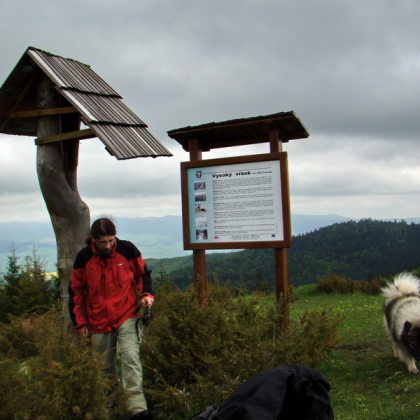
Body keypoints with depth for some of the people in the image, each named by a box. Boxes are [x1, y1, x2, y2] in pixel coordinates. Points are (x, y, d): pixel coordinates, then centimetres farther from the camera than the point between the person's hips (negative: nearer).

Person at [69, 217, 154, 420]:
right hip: (99, 322, 2)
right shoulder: (84, 257, -7)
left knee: (130, 357, -17)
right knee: (105, 366, 13)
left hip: (127, 317, -1)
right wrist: (79, 322, 3)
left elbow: (143, 273, 8)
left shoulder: (127, 249, -8)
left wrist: (147, 294, -8)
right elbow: (75, 291, 3)